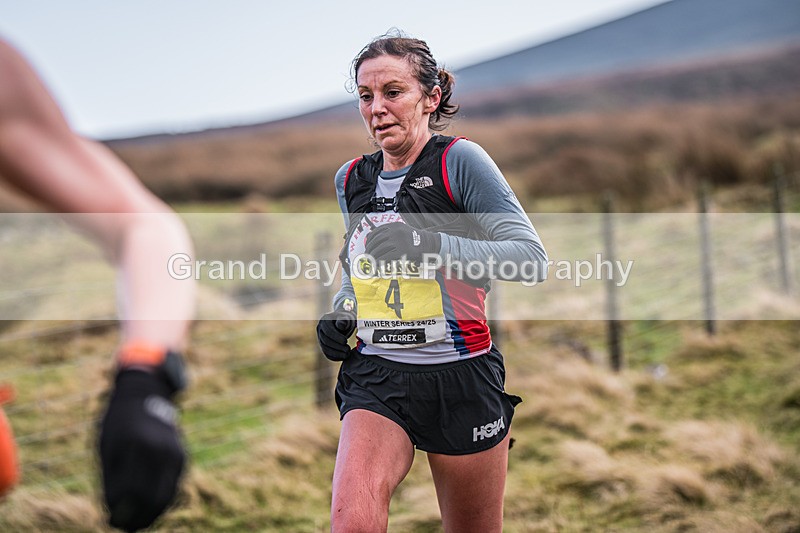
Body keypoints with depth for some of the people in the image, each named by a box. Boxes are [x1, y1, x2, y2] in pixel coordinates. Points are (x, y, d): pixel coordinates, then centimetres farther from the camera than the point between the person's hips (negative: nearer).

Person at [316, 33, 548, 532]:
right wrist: (340, 313, 8)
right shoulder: (351, 179, 11)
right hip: (376, 376, 3)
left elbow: (532, 257, -15)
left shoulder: (459, 160, -7)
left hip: (461, 378, -3)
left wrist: (431, 246, -24)